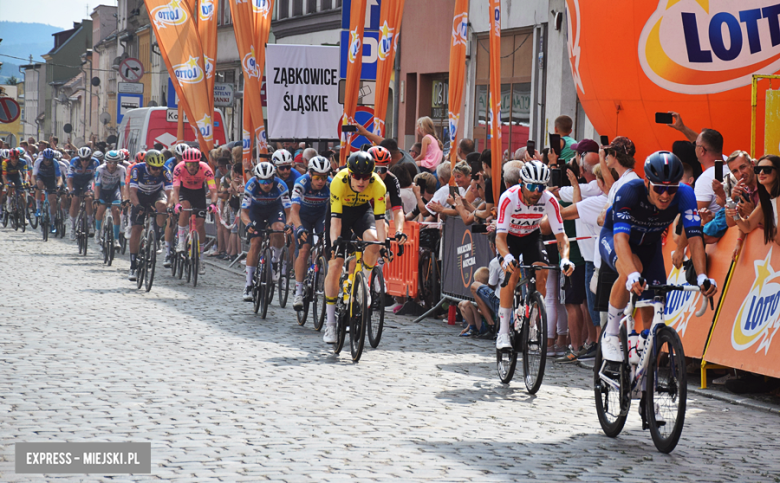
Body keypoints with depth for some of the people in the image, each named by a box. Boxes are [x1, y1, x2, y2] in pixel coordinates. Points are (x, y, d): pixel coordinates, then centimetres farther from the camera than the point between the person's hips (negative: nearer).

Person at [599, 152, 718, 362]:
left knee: (654, 311, -7)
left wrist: (702, 276, -48)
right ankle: (610, 335, -20)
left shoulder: (684, 195, -28)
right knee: (632, 270, -36)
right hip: (613, 237, -4)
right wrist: (633, 274, -64)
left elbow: (694, 237, -33)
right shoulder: (630, 192, -37)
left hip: (649, 244, 4)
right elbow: (621, 237, -48)